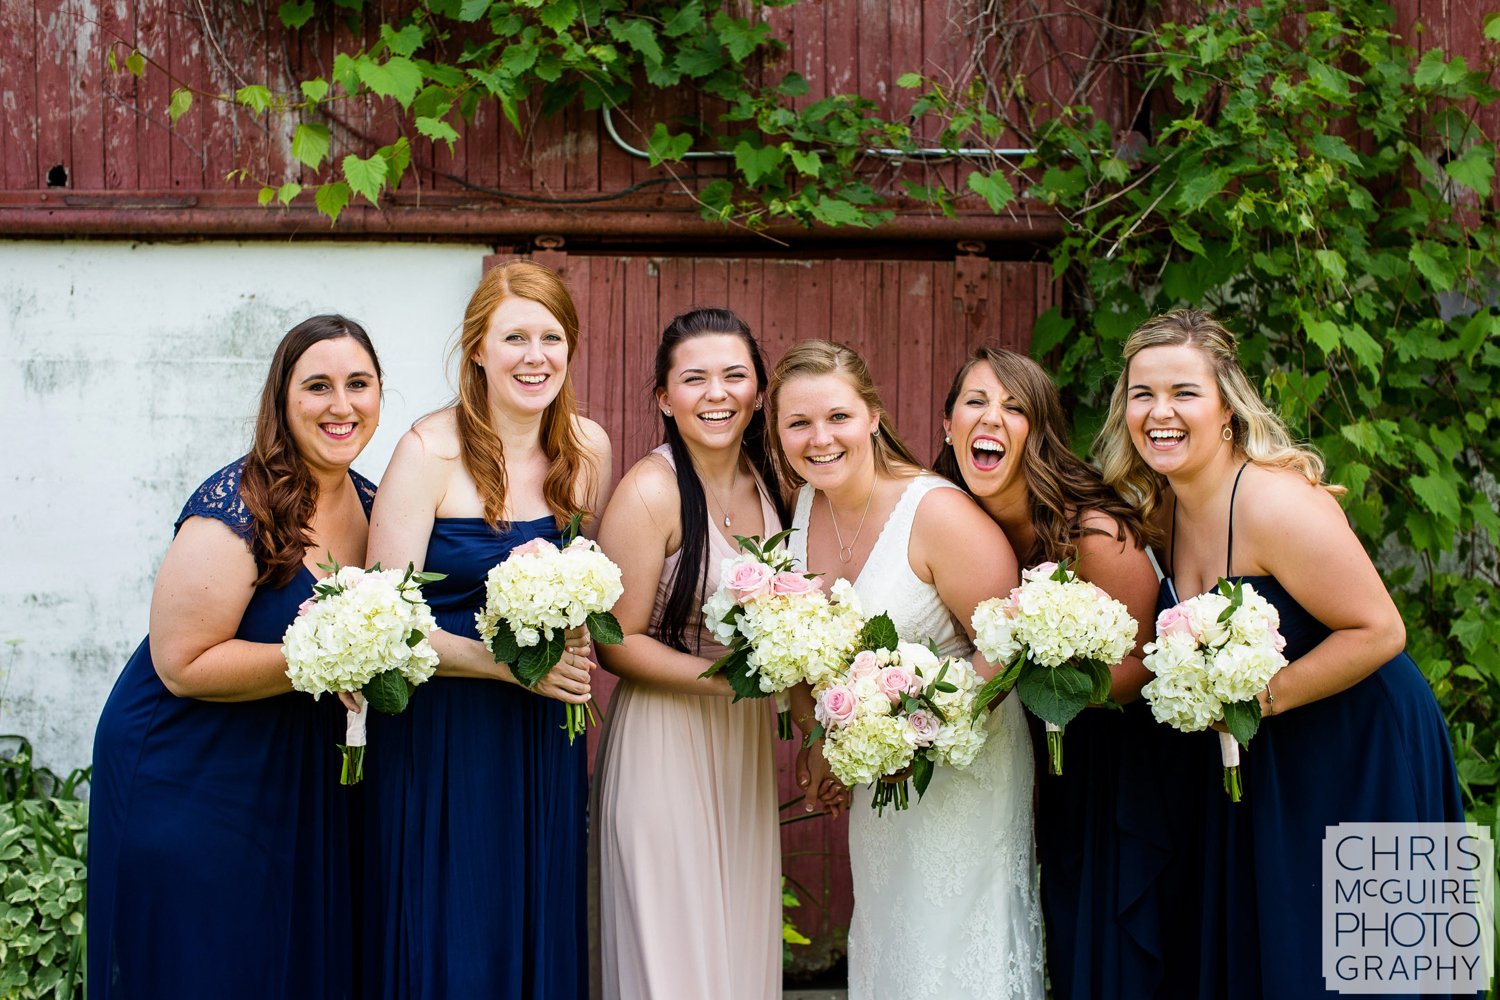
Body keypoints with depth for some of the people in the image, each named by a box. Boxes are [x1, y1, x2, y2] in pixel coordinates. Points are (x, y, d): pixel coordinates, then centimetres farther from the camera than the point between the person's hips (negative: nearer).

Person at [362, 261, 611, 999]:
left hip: (544, 739, 5)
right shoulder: (430, 451, -12)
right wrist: (510, 663, -20)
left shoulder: (587, 449, 3)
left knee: (540, 938, 11)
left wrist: (573, 652, -3)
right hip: (440, 727, -5)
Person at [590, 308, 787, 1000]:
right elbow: (617, 642, -15)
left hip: (748, 744, 6)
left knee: (741, 941, 13)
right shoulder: (651, 490, -16)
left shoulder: (765, 479, 4)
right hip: (665, 743, -6)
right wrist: (723, 678, -23)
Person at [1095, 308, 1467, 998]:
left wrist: (1259, 696, -24)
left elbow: (1379, 631, -24)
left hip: (1356, 757, -8)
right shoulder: (1161, 506, 0)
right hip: (1251, 761, 8)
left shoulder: (1274, 503, -25)